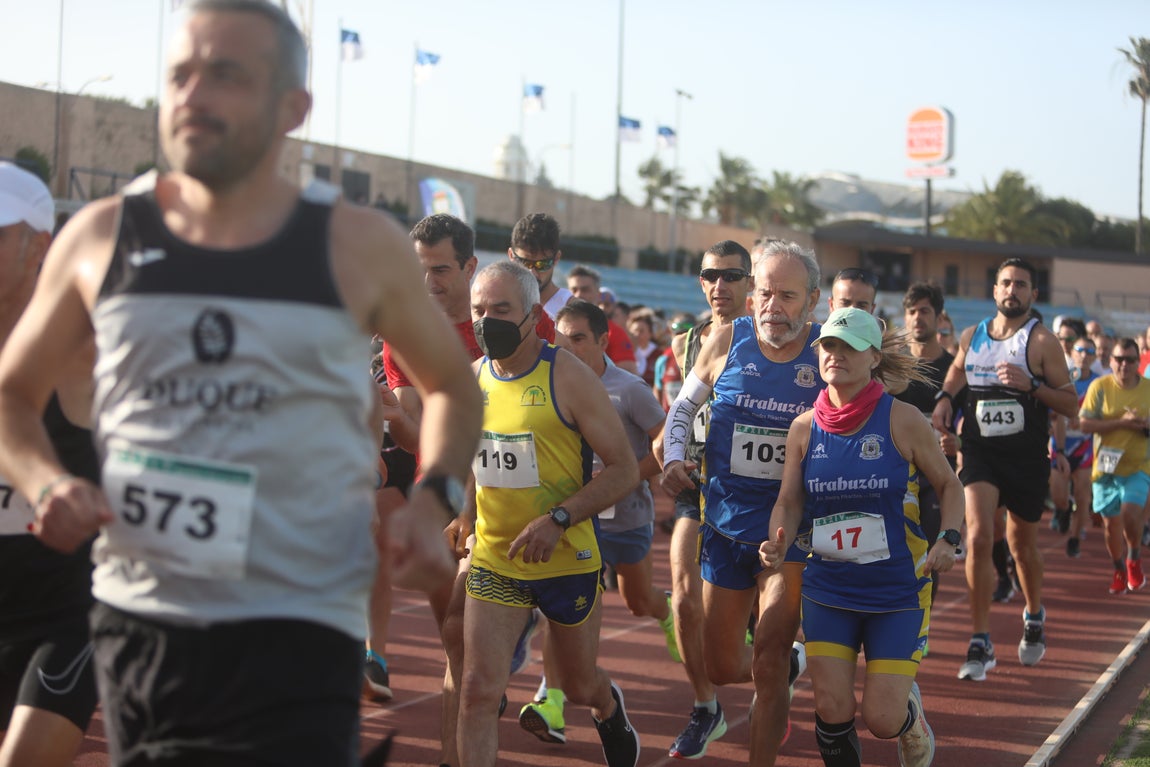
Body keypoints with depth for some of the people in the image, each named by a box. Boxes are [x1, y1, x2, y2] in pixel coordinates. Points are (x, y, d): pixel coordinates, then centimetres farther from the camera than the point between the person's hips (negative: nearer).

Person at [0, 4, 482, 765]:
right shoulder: (100, 238, 4)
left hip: (299, 636, -3)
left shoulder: (361, 247, 0)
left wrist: (432, 500, -2)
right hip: (136, 623, 3)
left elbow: (452, 387, 15)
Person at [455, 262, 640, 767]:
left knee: (578, 687, 17)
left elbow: (624, 470, -14)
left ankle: (608, 706, 52)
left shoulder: (569, 378, -14)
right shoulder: (472, 378, 1)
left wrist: (558, 518, -24)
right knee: (478, 690, -10)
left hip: (568, 561, -3)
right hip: (493, 562, 3)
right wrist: (468, 512, 5)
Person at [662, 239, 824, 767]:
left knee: (768, 665, -11)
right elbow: (683, 406, 11)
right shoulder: (727, 341, -4)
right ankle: (786, 665, 45)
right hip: (725, 521, 3)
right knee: (722, 668, 13)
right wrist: (673, 458, -4)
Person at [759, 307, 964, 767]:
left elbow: (949, 485, 2)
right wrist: (778, 546, -14)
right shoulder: (804, 428, -1)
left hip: (898, 592, -2)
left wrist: (948, 539, -16)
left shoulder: (902, 420, -9)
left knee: (882, 718, -6)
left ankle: (913, 722, 32)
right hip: (827, 588, 2)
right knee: (832, 712, -7)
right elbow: (789, 501, 7)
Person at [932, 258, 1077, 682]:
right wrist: (944, 397, 8)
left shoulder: (1042, 340, -7)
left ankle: (1034, 615, 45)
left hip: (1026, 456, -2)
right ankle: (981, 643, -10)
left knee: (1022, 545, 14)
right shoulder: (971, 336, 5)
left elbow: (1071, 403, -8)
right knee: (978, 536, -16)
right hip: (980, 450, 2)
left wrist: (1031, 384, -23)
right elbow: (957, 370, 27)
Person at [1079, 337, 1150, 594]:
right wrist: (1121, 423, -18)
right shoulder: (1100, 387, -4)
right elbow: (1085, 424, -10)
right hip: (1106, 466, 0)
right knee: (1111, 523, 6)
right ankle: (1120, 571, 29)